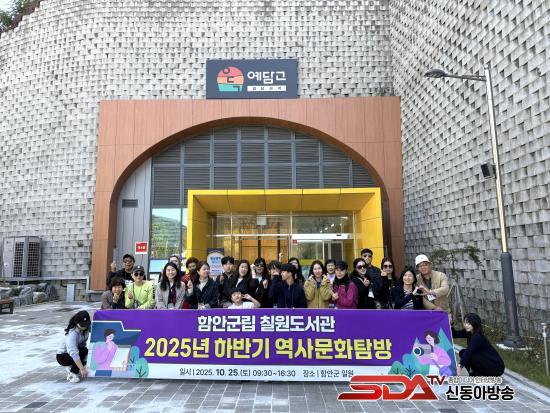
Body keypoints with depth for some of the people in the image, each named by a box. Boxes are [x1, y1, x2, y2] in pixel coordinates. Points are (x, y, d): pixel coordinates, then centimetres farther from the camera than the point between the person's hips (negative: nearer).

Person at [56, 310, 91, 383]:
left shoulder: (86, 329, -13)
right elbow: (73, 353, -40)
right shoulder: (72, 334, -33)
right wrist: (82, 369, -43)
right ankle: (71, 374, -16)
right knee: (83, 350, -32)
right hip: (62, 356, -7)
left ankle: (71, 367, 4)